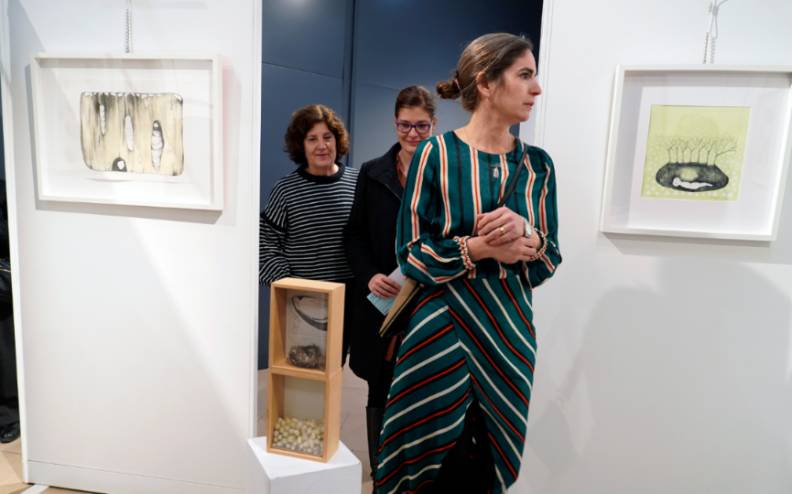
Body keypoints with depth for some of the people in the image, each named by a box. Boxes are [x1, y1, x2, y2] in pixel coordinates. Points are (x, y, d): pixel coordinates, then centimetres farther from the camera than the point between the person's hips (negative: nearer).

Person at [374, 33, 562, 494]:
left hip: (509, 335, 4)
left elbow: (550, 261, 5)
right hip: (440, 334, -3)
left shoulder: (538, 165, 3)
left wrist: (526, 239, -16)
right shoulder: (435, 154, -8)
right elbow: (411, 254, -8)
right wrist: (480, 249, -21)